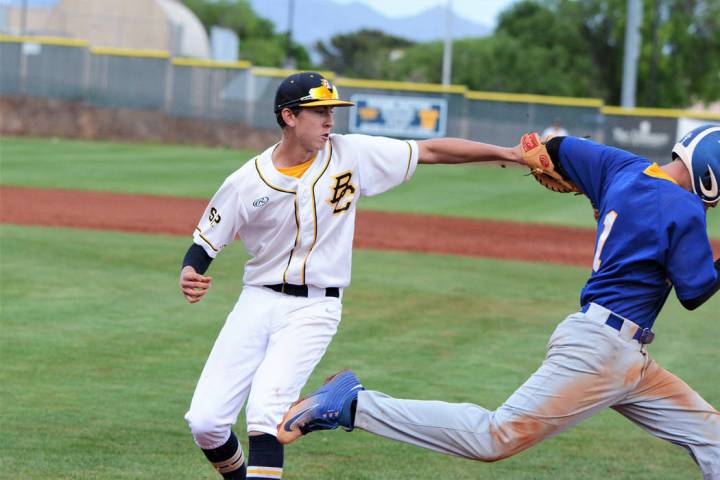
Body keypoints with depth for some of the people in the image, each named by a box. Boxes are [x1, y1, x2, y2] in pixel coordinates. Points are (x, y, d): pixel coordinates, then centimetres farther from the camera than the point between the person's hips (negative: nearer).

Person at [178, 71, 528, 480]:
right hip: (258, 301, 1)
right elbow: (204, 243, 2)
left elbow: (431, 151, -3)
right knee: (205, 421, -4)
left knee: (266, 410, -22)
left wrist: (510, 154, -7)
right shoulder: (246, 183, -7)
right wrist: (189, 275, -21)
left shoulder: (351, 155, -5)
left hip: (314, 310, -1)